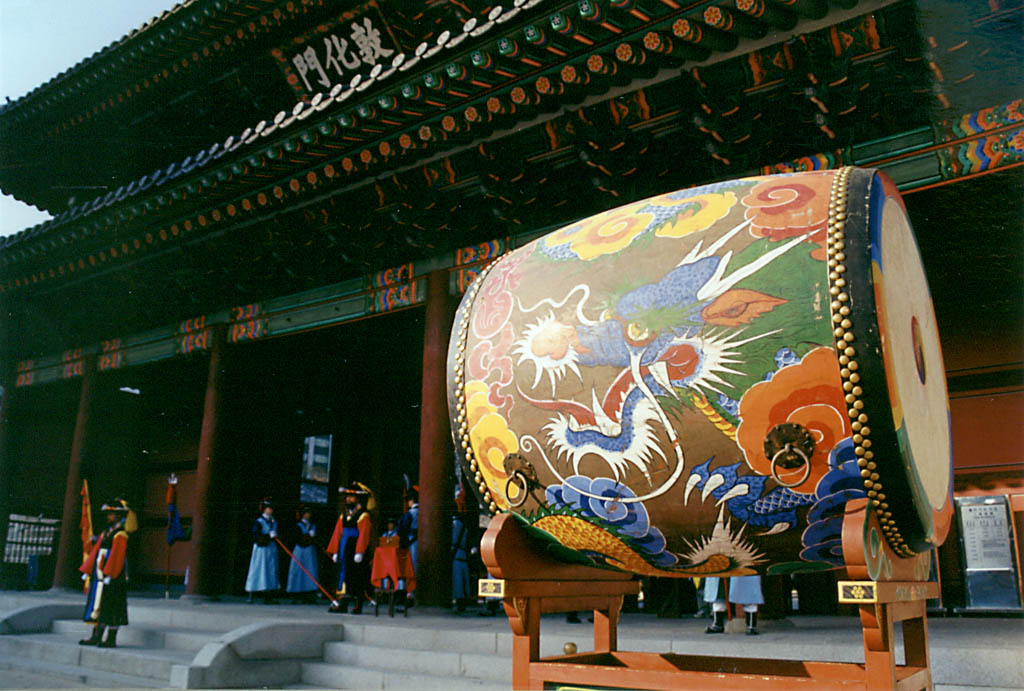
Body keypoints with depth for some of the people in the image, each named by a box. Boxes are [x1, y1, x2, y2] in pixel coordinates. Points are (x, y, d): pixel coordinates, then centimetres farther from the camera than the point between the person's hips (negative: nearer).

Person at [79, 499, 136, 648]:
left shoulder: (120, 535, -12)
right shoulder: (105, 532, 15)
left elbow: (117, 556, -19)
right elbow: (96, 552, 16)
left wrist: (109, 574, -24)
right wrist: (86, 571, 13)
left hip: (113, 576, -9)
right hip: (99, 575, 9)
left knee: (110, 607, -4)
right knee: (97, 604, 12)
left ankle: (111, 639, 2)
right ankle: (96, 637, 20)